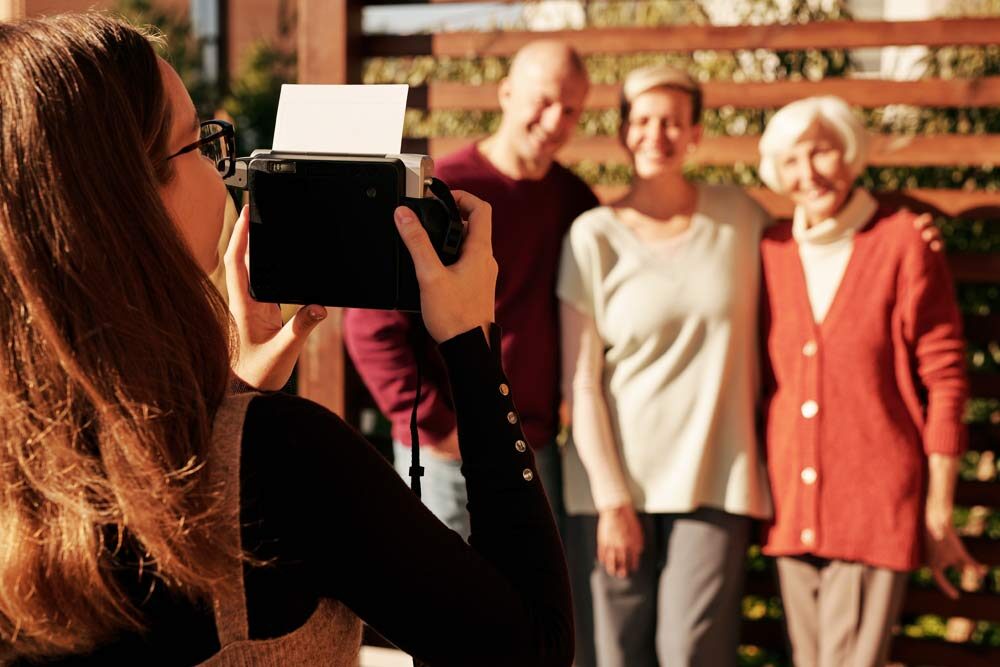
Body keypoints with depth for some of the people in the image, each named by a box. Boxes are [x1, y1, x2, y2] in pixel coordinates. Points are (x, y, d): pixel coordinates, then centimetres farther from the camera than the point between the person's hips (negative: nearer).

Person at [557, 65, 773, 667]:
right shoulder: (595, 235, -2)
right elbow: (581, 381, -3)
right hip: (617, 480, -1)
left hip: (715, 479, 1)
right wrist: (611, 498, -7)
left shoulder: (739, 216, 4)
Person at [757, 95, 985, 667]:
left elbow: (945, 379, -5)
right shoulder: (771, 251, 6)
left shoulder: (903, 242, -6)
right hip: (793, 506, 4)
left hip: (878, 509, -4)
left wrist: (939, 510, -6)